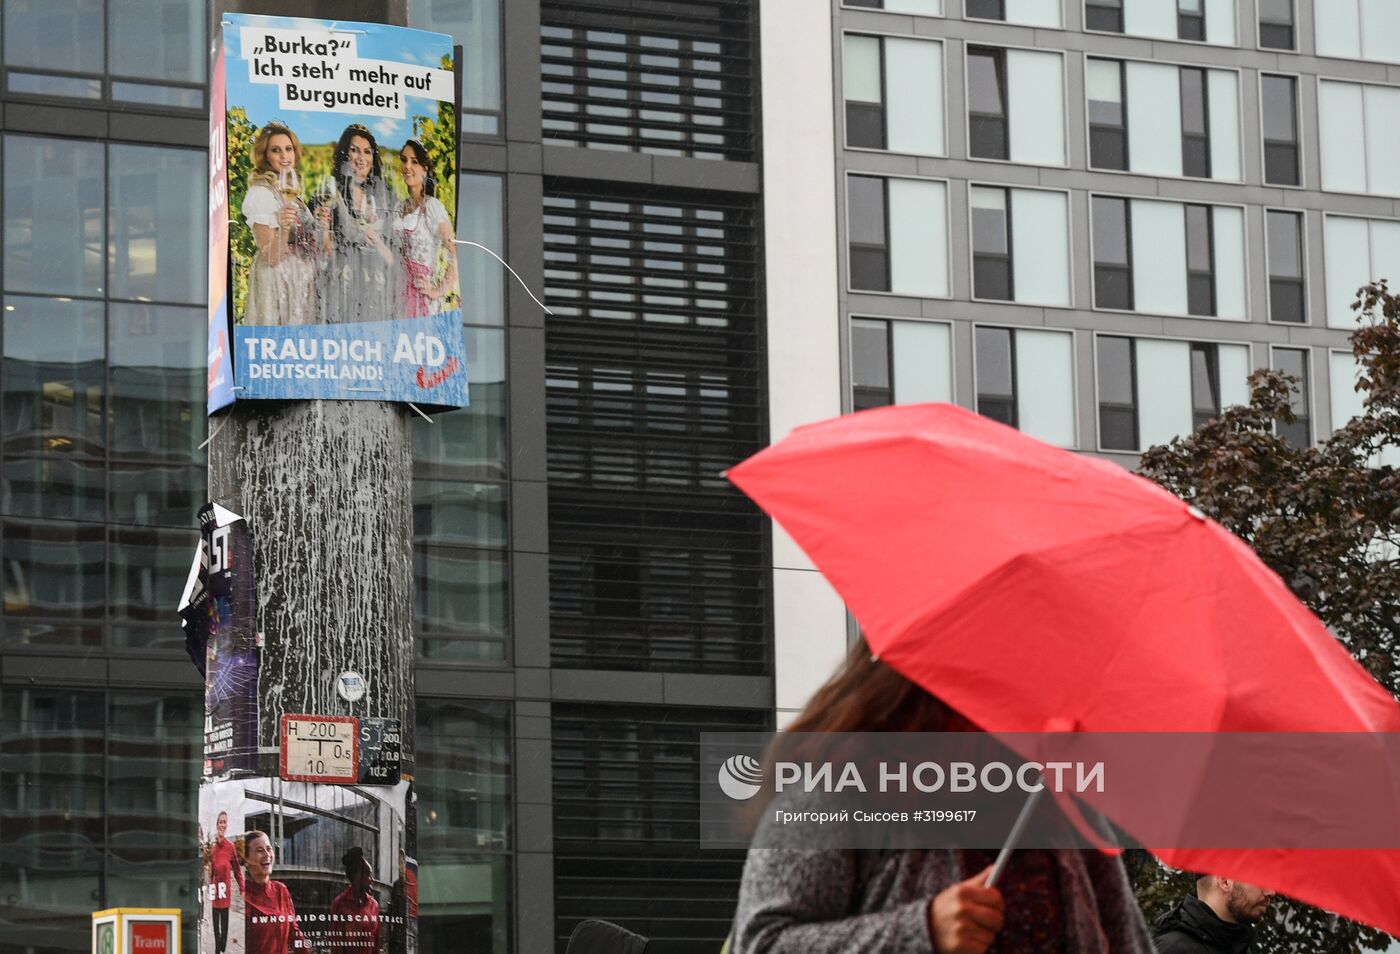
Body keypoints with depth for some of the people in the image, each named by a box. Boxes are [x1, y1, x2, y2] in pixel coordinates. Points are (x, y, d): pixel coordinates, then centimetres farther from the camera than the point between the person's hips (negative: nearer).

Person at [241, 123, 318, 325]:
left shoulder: (293, 191, 12)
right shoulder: (260, 192, -13)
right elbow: (271, 257, -18)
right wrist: (283, 228, -33)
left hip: (302, 284, 8)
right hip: (277, 282, -8)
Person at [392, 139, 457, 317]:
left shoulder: (432, 207, -9)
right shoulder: (402, 208, 12)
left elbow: (455, 255, -14)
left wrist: (440, 291, -12)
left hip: (423, 298, -6)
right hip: (400, 295, 6)